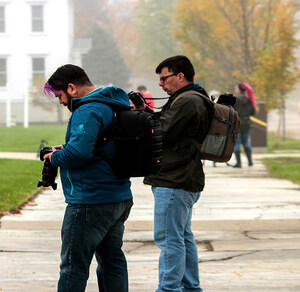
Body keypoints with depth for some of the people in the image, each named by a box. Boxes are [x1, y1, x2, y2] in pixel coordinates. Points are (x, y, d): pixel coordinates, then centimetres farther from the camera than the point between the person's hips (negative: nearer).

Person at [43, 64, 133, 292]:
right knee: (111, 259, 17)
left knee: (74, 265, -4)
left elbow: (79, 152, -31)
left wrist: (56, 157, -11)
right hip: (120, 197, 10)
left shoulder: (88, 111, -17)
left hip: (91, 202, -10)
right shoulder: (118, 105, 15)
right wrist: (66, 150, 12)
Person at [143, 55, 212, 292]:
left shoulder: (186, 102, -16)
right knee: (183, 237, 16)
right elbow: (165, 128, 19)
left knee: (169, 239, -8)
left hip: (174, 183, -11)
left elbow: (161, 134, -18)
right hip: (183, 181, 11)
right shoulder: (194, 100, 19)